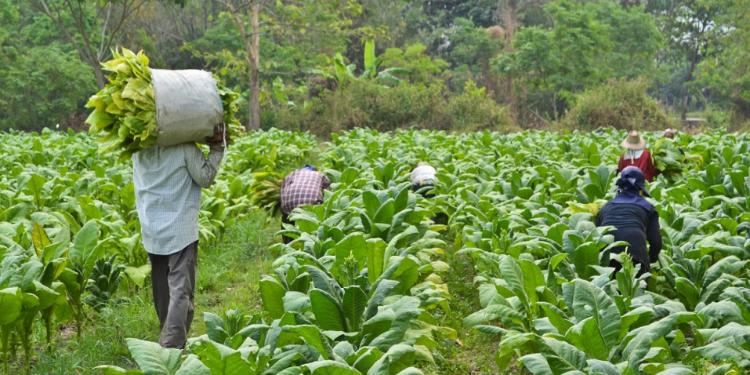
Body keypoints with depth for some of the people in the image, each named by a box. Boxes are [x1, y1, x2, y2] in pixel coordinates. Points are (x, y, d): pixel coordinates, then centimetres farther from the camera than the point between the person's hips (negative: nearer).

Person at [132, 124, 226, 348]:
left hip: (151, 231, 5)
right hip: (180, 231, -5)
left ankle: (168, 342, 29)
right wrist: (217, 147, -1)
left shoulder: (139, 149, 1)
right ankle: (172, 346, -17)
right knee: (180, 291, -7)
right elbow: (205, 178, -6)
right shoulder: (185, 147, -13)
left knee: (161, 291, 16)